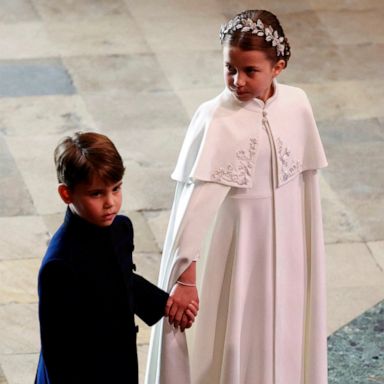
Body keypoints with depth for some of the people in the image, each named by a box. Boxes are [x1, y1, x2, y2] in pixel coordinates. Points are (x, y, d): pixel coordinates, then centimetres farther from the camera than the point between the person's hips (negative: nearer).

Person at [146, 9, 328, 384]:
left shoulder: (296, 104, -8)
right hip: (236, 244, -4)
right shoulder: (215, 120, -22)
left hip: (286, 244, 4)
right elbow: (194, 202, -24)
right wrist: (185, 276, -26)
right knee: (230, 340, 7)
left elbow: (305, 177, 5)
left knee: (281, 340, 18)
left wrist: (308, 247, 12)